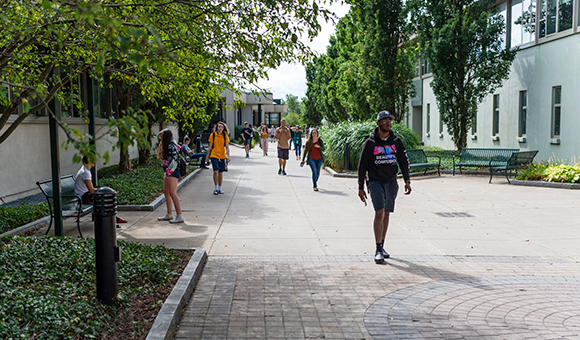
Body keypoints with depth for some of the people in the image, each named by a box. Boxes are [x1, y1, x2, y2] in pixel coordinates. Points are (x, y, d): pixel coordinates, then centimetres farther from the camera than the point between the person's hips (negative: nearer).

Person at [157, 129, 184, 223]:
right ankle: (169, 215, 21)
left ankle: (179, 216, -14)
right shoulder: (166, 146, 17)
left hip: (173, 172, -10)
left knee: (172, 193, -14)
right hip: (168, 173, 10)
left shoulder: (171, 145, -13)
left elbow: (174, 159, -21)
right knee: (166, 193, 13)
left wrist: (169, 171, -21)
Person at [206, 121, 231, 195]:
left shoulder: (225, 136, 2)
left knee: (220, 172, 8)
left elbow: (227, 147, 0)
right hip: (214, 156, -2)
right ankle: (216, 188, -2)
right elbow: (210, 147, 3)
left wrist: (228, 156, -12)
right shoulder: (213, 135, -1)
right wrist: (208, 157, 4)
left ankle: (220, 188, 21)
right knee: (216, 171, -14)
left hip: (222, 156, 2)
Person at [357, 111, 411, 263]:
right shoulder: (370, 143, -5)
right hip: (376, 182, -4)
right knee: (379, 213, -16)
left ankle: (381, 247, 24)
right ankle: (378, 251, -11)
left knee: (386, 215, 11)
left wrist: (407, 180, -6)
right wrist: (361, 188, -3)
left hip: (391, 182, 4)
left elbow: (404, 161, 8)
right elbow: (362, 166, -1)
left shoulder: (396, 141, 5)